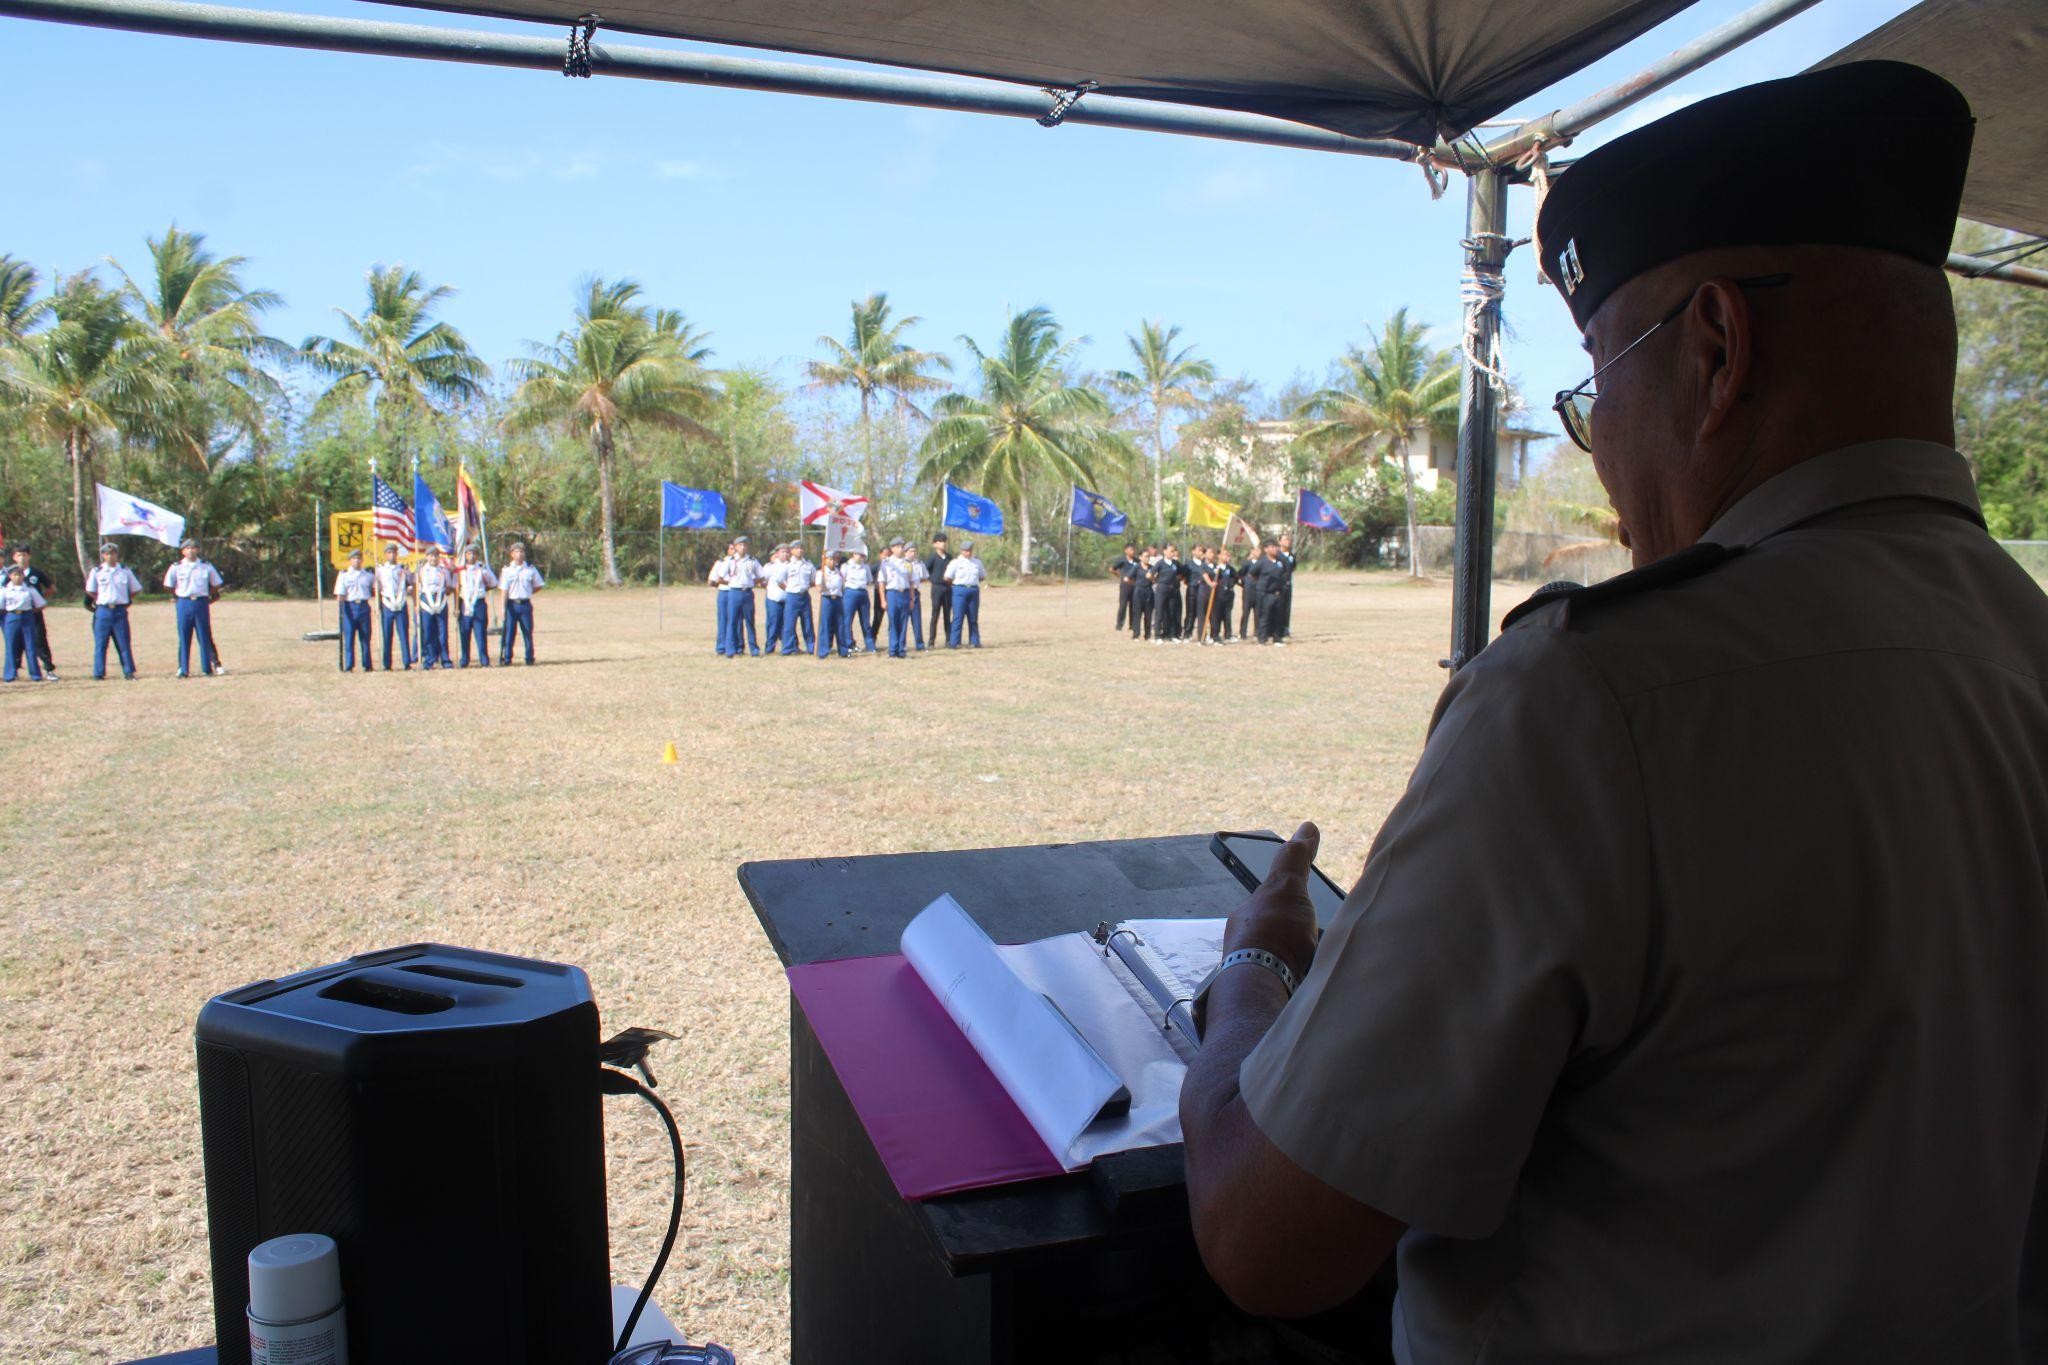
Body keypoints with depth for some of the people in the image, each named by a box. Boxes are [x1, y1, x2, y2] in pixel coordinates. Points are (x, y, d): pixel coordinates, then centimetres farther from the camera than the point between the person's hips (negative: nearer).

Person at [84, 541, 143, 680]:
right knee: (100, 643, 3)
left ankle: (129, 672, 4)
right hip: (103, 611, 0)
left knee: (123, 643, 1)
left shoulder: (125, 571, 4)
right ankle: (99, 673, 7)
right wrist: (101, 601, 5)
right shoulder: (97, 571, 3)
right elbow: (90, 591, 10)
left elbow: (135, 589, 11)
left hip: (120, 611, 0)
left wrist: (125, 601, 7)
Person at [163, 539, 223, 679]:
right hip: (184, 603, 0)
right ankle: (183, 670, 7)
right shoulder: (176, 566, 3)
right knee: (183, 638, 2)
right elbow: (168, 585, 11)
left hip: (201, 603, 0)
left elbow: (215, 583, 13)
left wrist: (208, 597, 9)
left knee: (204, 637, 1)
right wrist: (176, 596, 8)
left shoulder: (206, 566, 5)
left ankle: (207, 669, 5)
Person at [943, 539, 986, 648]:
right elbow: (947, 578, -3)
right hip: (960, 590, -4)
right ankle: (954, 642, -7)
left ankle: (975, 641, 14)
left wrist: (972, 582, 10)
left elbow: (983, 577, 20)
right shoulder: (955, 562, -1)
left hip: (974, 590, 4)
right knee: (958, 617, -8)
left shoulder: (977, 562, 13)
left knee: (973, 618, 8)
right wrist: (957, 583, 3)